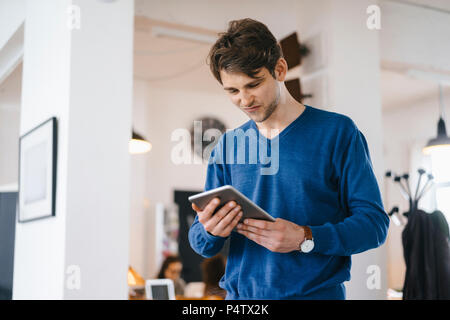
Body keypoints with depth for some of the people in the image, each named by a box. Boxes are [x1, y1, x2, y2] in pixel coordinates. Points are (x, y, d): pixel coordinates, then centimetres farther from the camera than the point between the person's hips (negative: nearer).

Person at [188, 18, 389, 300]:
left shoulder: (338, 132, -4)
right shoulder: (227, 145, 7)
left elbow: (374, 223, -7)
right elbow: (200, 244, 9)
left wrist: (305, 238, -21)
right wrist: (210, 233, -14)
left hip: (316, 292, -5)